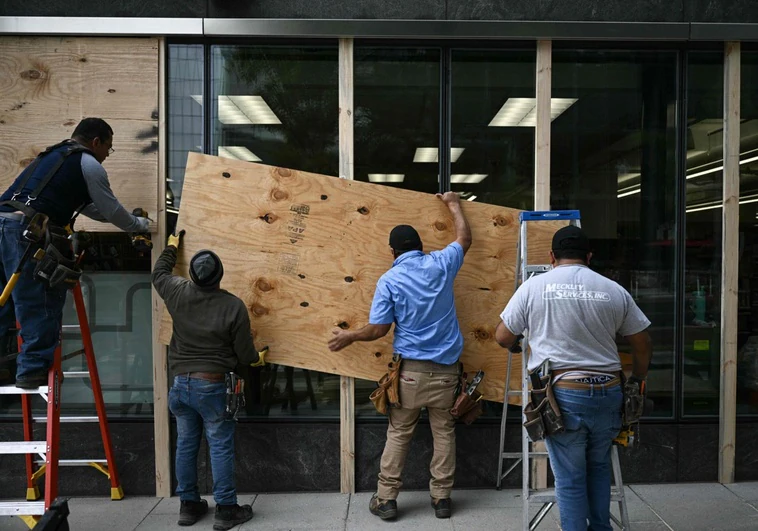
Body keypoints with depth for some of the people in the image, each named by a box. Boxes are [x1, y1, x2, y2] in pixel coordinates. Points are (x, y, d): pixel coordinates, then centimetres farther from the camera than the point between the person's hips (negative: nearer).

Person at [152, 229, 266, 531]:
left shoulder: (178, 293, -5)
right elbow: (244, 352, -8)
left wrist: (171, 248, 35)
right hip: (213, 385, -4)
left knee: (185, 445, 14)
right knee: (220, 447, 4)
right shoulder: (233, 305, -15)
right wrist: (256, 359, 15)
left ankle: (188, 505, 27)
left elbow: (159, 274, 19)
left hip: (181, 382, 5)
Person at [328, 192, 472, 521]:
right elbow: (465, 238, 19)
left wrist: (349, 337, 11)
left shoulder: (389, 281, -6)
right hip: (445, 368, 2)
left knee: (398, 435, 9)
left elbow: (378, 329, -6)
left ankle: (386, 499, 16)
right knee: (444, 434, 12)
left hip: (411, 369, -2)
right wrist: (453, 204, 33)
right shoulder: (441, 265, 0)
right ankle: (441, 498, 19)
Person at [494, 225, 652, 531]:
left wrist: (516, 344, 26)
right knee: (599, 467, 25)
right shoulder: (616, 291, 5)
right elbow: (641, 344, 13)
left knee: (570, 480, 8)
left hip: (563, 394, -3)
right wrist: (638, 380, 29)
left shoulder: (534, 286, -2)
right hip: (608, 394, 4)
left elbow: (502, 337, 3)